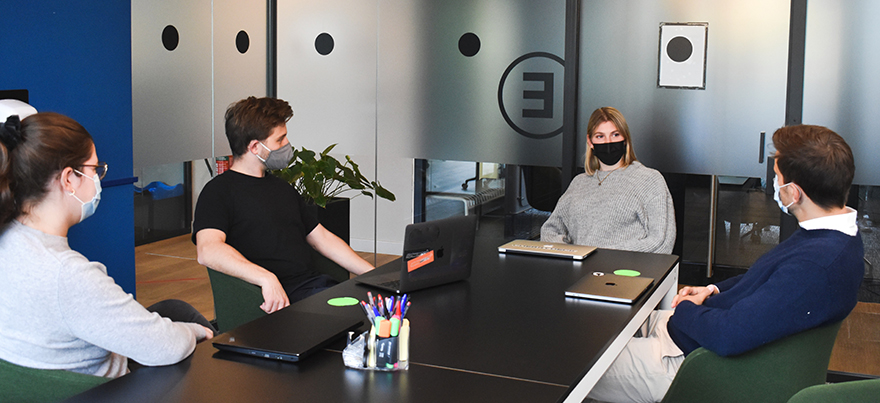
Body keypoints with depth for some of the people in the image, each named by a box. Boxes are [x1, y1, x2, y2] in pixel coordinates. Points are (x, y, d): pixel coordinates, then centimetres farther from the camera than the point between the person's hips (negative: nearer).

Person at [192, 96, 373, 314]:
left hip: (312, 284, 7)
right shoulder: (218, 191, 1)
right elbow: (208, 251, -17)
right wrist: (266, 278, -31)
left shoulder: (283, 189, 27)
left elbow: (322, 237, 29)